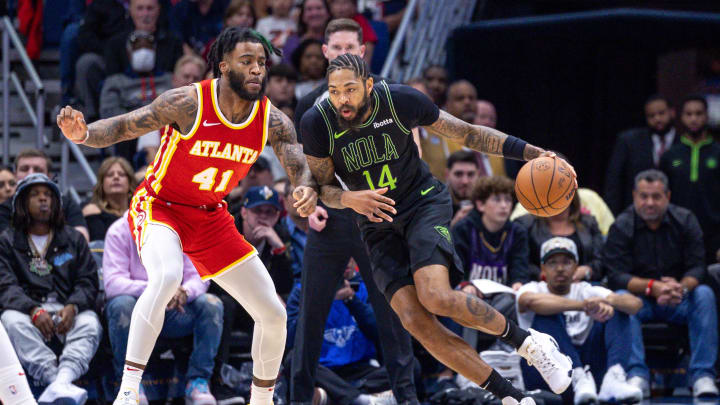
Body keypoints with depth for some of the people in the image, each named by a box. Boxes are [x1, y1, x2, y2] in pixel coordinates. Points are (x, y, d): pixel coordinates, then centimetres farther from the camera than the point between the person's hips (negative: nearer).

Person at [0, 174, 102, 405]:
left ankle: (61, 381, -58)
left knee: (89, 323, -33)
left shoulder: (74, 239, 21)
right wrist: (34, 311, -21)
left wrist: (72, 307, -14)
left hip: (67, 310, 1)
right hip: (26, 309, -1)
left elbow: (88, 282, 10)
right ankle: (58, 383, -53)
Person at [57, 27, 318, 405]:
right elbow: (123, 126, -17)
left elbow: (301, 168, -13)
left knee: (273, 314, 2)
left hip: (211, 217, 6)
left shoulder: (273, 121, -11)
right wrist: (83, 135, -38)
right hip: (160, 206, -6)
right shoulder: (188, 103, -23)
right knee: (166, 276, -38)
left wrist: (306, 189, -38)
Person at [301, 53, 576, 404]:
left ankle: (526, 342, -5)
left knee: (436, 297, -29)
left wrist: (533, 153, -12)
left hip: (424, 203, -2)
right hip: (378, 225, 2)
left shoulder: (401, 100, -17)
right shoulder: (318, 122, -15)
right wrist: (349, 199, -28)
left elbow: (466, 133, -5)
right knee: (415, 321, -16)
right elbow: (322, 187, -4)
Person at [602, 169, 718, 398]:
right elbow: (616, 276, -15)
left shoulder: (685, 221, 0)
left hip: (677, 301, 1)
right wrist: (652, 287, -32)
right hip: (639, 300, -1)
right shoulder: (621, 227, -5)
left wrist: (681, 287, -31)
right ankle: (637, 376, -42)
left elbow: (698, 267, -7)